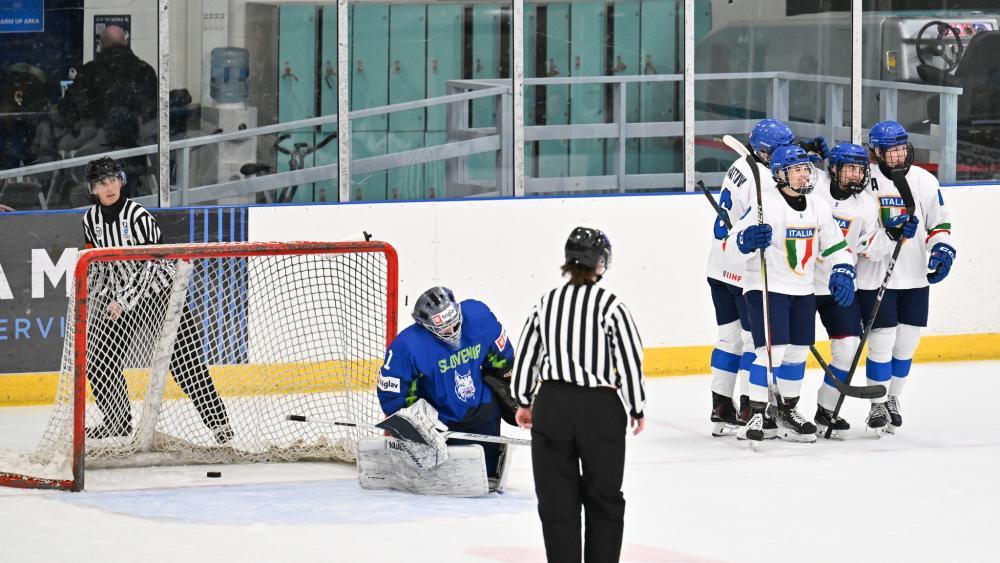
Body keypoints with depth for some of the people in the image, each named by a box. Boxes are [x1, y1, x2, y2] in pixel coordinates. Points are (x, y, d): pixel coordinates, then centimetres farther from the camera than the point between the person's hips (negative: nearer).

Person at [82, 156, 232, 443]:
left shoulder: (138, 216, -21)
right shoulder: (91, 219, -1)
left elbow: (147, 266, -22)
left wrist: (123, 302, -27)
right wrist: (91, 302, 10)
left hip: (161, 288, -6)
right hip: (121, 296, 6)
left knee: (186, 360, -11)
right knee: (100, 363, 2)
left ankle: (218, 420, -8)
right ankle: (118, 422, 20)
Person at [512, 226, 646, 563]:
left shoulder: (546, 303, 4)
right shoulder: (611, 307, -8)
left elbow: (526, 355, 10)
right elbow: (630, 359, -7)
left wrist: (523, 402, 24)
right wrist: (637, 408, 6)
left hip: (551, 405, 3)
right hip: (600, 408, -2)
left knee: (557, 499, 7)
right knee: (604, 497, 11)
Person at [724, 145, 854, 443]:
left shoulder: (819, 207, 6)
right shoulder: (765, 204, -15)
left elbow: (836, 245, 17)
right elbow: (731, 246, -18)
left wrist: (842, 272, 1)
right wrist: (748, 240, -40)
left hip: (803, 291, 7)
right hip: (766, 287, -7)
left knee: (797, 352, 12)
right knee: (773, 351, -16)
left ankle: (787, 412, 26)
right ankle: (756, 415, -9)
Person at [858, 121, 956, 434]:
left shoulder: (925, 181, 6)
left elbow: (939, 222, 13)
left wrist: (943, 249, -5)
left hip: (915, 277, 4)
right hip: (875, 276, -4)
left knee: (907, 342, 8)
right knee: (882, 341, -5)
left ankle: (893, 398, 26)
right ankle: (878, 405, 9)